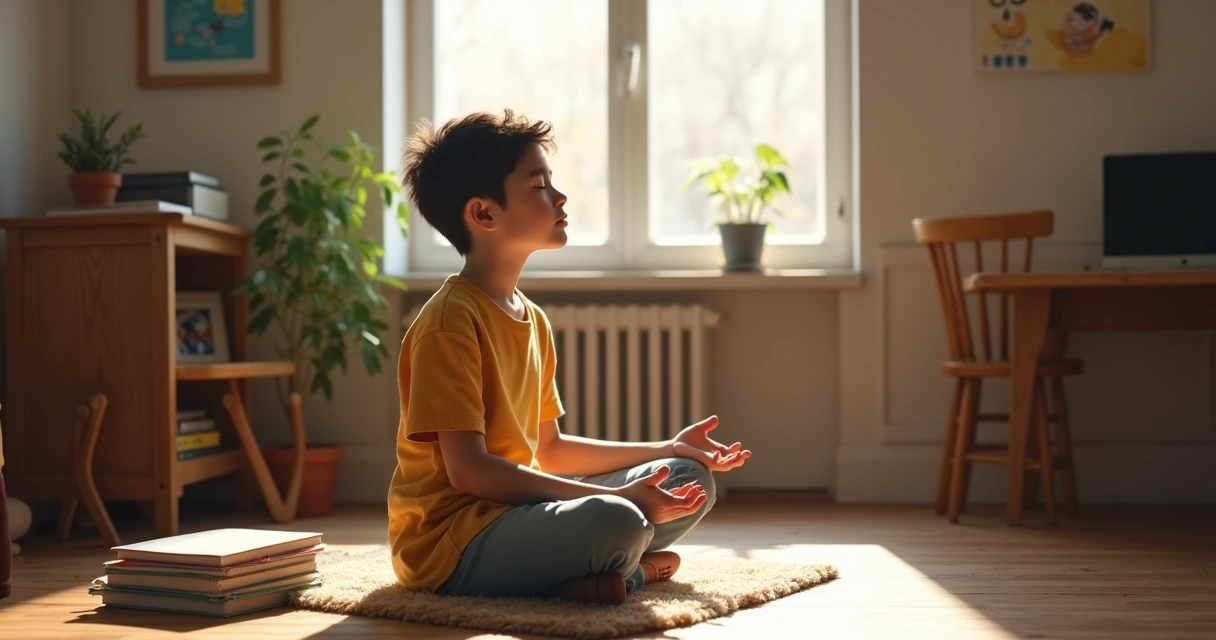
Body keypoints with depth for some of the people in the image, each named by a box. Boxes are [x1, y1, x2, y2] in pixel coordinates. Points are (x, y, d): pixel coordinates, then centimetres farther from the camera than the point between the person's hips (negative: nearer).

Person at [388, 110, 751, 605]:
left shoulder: (534, 320, 12)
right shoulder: (450, 322, -16)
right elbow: (469, 470, -23)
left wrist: (669, 449, 15)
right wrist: (616, 497, -25)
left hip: (515, 507, 9)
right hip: (451, 542, -9)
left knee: (690, 480, 10)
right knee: (617, 523, -34)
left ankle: (588, 571, -6)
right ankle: (632, 569, -3)